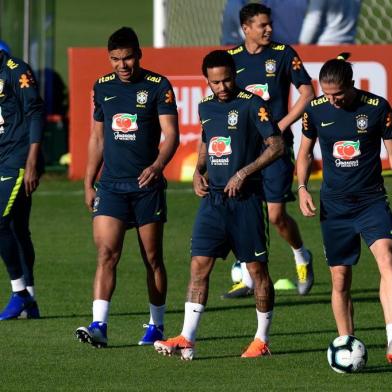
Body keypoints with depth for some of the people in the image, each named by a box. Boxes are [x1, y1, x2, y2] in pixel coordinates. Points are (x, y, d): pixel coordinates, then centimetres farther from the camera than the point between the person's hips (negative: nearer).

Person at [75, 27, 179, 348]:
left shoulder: (158, 86, -4)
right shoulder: (102, 87, 9)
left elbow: (171, 134, -10)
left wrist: (157, 166, -28)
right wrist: (88, 183, 15)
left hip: (147, 185, -3)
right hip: (111, 185, 3)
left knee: (153, 259, 6)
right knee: (106, 254, -11)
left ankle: (156, 326, 18)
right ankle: (99, 326, -18)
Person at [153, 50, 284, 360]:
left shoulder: (251, 105, -8)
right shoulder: (206, 107, 11)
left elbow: (276, 146, -11)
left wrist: (243, 173, -16)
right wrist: (198, 172, 9)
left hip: (244, 198, -5)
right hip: (213, 197, 5)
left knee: (257, 268, 3)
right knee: (199, 265, -4)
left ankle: (262, 340, 14)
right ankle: (187, 340, -7)